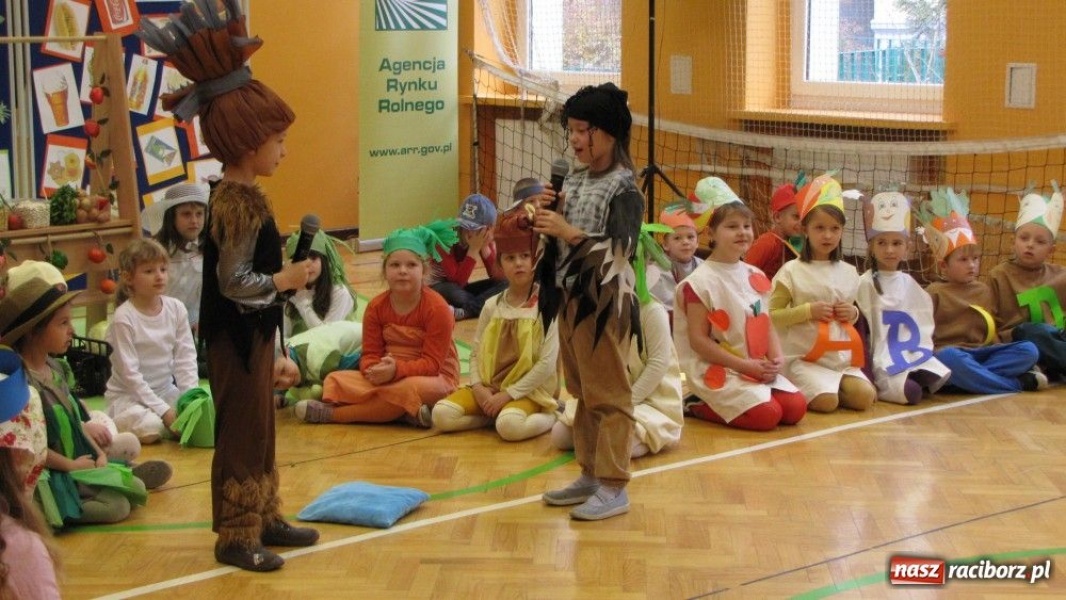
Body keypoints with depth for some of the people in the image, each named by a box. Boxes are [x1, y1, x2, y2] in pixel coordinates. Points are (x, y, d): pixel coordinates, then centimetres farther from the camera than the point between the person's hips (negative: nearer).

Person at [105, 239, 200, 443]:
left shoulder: (176, 308, -1)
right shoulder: (124, 317, -17)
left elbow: (186, 358, 1)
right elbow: (129, 373, -18)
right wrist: (163, 410, -22)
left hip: (166, 390, 5)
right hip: (128, 396, -5)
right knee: (150, 427, -33)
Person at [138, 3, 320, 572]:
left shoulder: (233, 194, 7)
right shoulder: (242, 201, -22)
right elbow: (234, 281, -25)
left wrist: (280, 274, 8)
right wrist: (285, 280, -14)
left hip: (246, 333, 10)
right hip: (238, 337, -10)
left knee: (258, 430, 19)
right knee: (241, 434, 1)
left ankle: (262, 519, 31)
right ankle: (235, 537, 11)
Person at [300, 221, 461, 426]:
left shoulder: (437, 308, -15)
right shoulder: (376, 307, 0)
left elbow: (432, 362, -18)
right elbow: (370, 354, 0)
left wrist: (397, 369, -35)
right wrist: (374, 370, -26)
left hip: (434, 377, -5)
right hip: (388, 376, 5)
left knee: (408, 388, -40)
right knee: (335, 380, -15)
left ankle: (331, 414, -24)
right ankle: (409, 412, -27)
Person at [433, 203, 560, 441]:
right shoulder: (492, 306, 7)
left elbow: (547, 363, -14)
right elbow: (476, 353, 9)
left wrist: (508, 394, -16)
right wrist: (479, 388, -10)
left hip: (529, 391, -5)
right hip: (489, 388, 5)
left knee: (510, 426, -36)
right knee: (442, 414, -17)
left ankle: (547, 417, -7)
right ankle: (495, 414, -1)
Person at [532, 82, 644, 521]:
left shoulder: (623, 188, -13)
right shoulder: (573, 181, 9)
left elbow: (622, 248, -22)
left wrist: (570, 232, -29)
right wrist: (547, 214, -3)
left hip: (605, 303, -8)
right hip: (570, 299, 8)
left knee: (607, 395, -2)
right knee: (582, 393, 15)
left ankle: (613, 487, 4)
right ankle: (590, 475, 25)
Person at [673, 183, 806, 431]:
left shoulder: (756, 276, 11)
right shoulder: (701, 281, -11)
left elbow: (766, 325, 13)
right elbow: (698, 339, -14)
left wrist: (776, 358, -7)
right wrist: (745, 365, -18)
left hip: (759, 369, 7)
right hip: (716, 369, -7)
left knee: (795, 408, -10)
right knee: (766, 414, -23)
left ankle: (720, 403, 6)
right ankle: (698, 407, -3)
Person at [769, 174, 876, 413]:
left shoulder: (848, 272, 11)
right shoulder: (792, 271, -5)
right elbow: (771, 317, -6)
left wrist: (853, 314, 0)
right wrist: (808, 310, -17)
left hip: (841, 356, 5)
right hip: (803, 356, -5)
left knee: (865, 397, -18)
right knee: (826, 402, -27)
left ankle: (829, 387, 8)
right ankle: (799, 391, 4)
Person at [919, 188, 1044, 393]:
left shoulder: (984, 290, 19)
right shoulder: (935, 292, 5)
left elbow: (990, 330, 21)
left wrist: (1001, 355, 3)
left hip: (980, 353, 5)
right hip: (948, 352, -5)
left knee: (1029, 351, -16)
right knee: (949, 357, -42)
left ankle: (964, 378, -30)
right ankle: (1018, 383, -31)